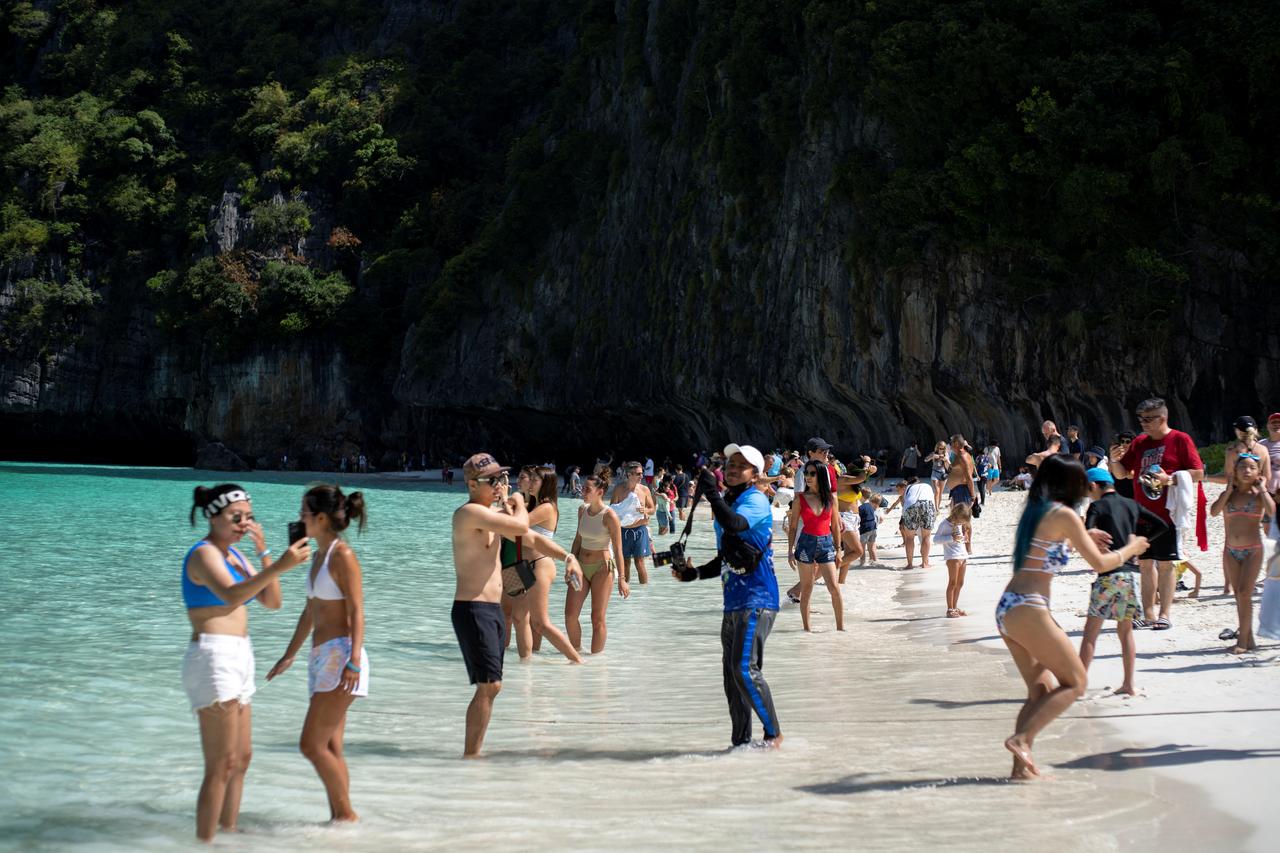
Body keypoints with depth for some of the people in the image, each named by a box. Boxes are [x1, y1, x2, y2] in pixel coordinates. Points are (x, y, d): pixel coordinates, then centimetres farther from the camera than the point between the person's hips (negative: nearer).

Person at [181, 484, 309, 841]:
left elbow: (271, 601, 9)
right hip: (214, 658, -10)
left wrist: (264, 552, -2)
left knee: (242, 758, 16)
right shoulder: (203, 553, -13)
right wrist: (279, 566, -44)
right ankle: (204, 842, -5)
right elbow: (231, 595, -33)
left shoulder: (234, 554, 15)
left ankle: (228, 832, 24)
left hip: (237, 660, 10)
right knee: (221, 766, -9)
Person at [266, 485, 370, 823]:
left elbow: (357, 611, -16)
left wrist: (354, 660, -25)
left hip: (339, 654, -9)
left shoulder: (342, 555, -10)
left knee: (312, 745, -11)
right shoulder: (320, 555, 16)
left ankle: (346, 814, -1)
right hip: (322, 657, 9)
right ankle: (339, 817, 14)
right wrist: (290, 655, 30)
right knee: (330, 748, 9)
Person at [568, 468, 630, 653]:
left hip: (602, 567, -6)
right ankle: (576, 651, 19)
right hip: (581, 566, 6)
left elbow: (618, 549, -14)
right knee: (570, 615, 1)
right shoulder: (582, 510, 4)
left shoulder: (609, 516, -15)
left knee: (598, 618, -1)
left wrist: (621, 578, -15)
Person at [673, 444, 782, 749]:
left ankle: (773, 734, -6)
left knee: (745, 669, -17)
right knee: (732, 674, 9)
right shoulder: (727, 504, 19)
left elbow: (734, 524, -30)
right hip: (733, 601, 9)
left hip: (757, 600, -9)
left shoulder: (756, 500, -7)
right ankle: (740, 741, 16)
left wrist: (711, 493, -27)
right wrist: (694, 573, 14)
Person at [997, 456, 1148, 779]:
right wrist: (1130, 549, 13)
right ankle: (1021, 738, -12)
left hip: (1006, 609, 8)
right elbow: (1100, 563, -4)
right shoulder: (1063, 515, -6)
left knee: (1042, 690, 14)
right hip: (1028, 609, -8)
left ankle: (1022, 764, 5)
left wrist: (1083, 538, 39)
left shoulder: (1034, 511, 18)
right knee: (1075, 682, 1)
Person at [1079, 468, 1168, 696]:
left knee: (1091, 631, 0)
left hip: (1109, 573, -5)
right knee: (1125, 630, 14)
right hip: (1131, 572, 6)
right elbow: (1162, 525, 16)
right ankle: (1128, 684, 13)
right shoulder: (1131, 504, 13)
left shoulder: (1097, 506, -4)